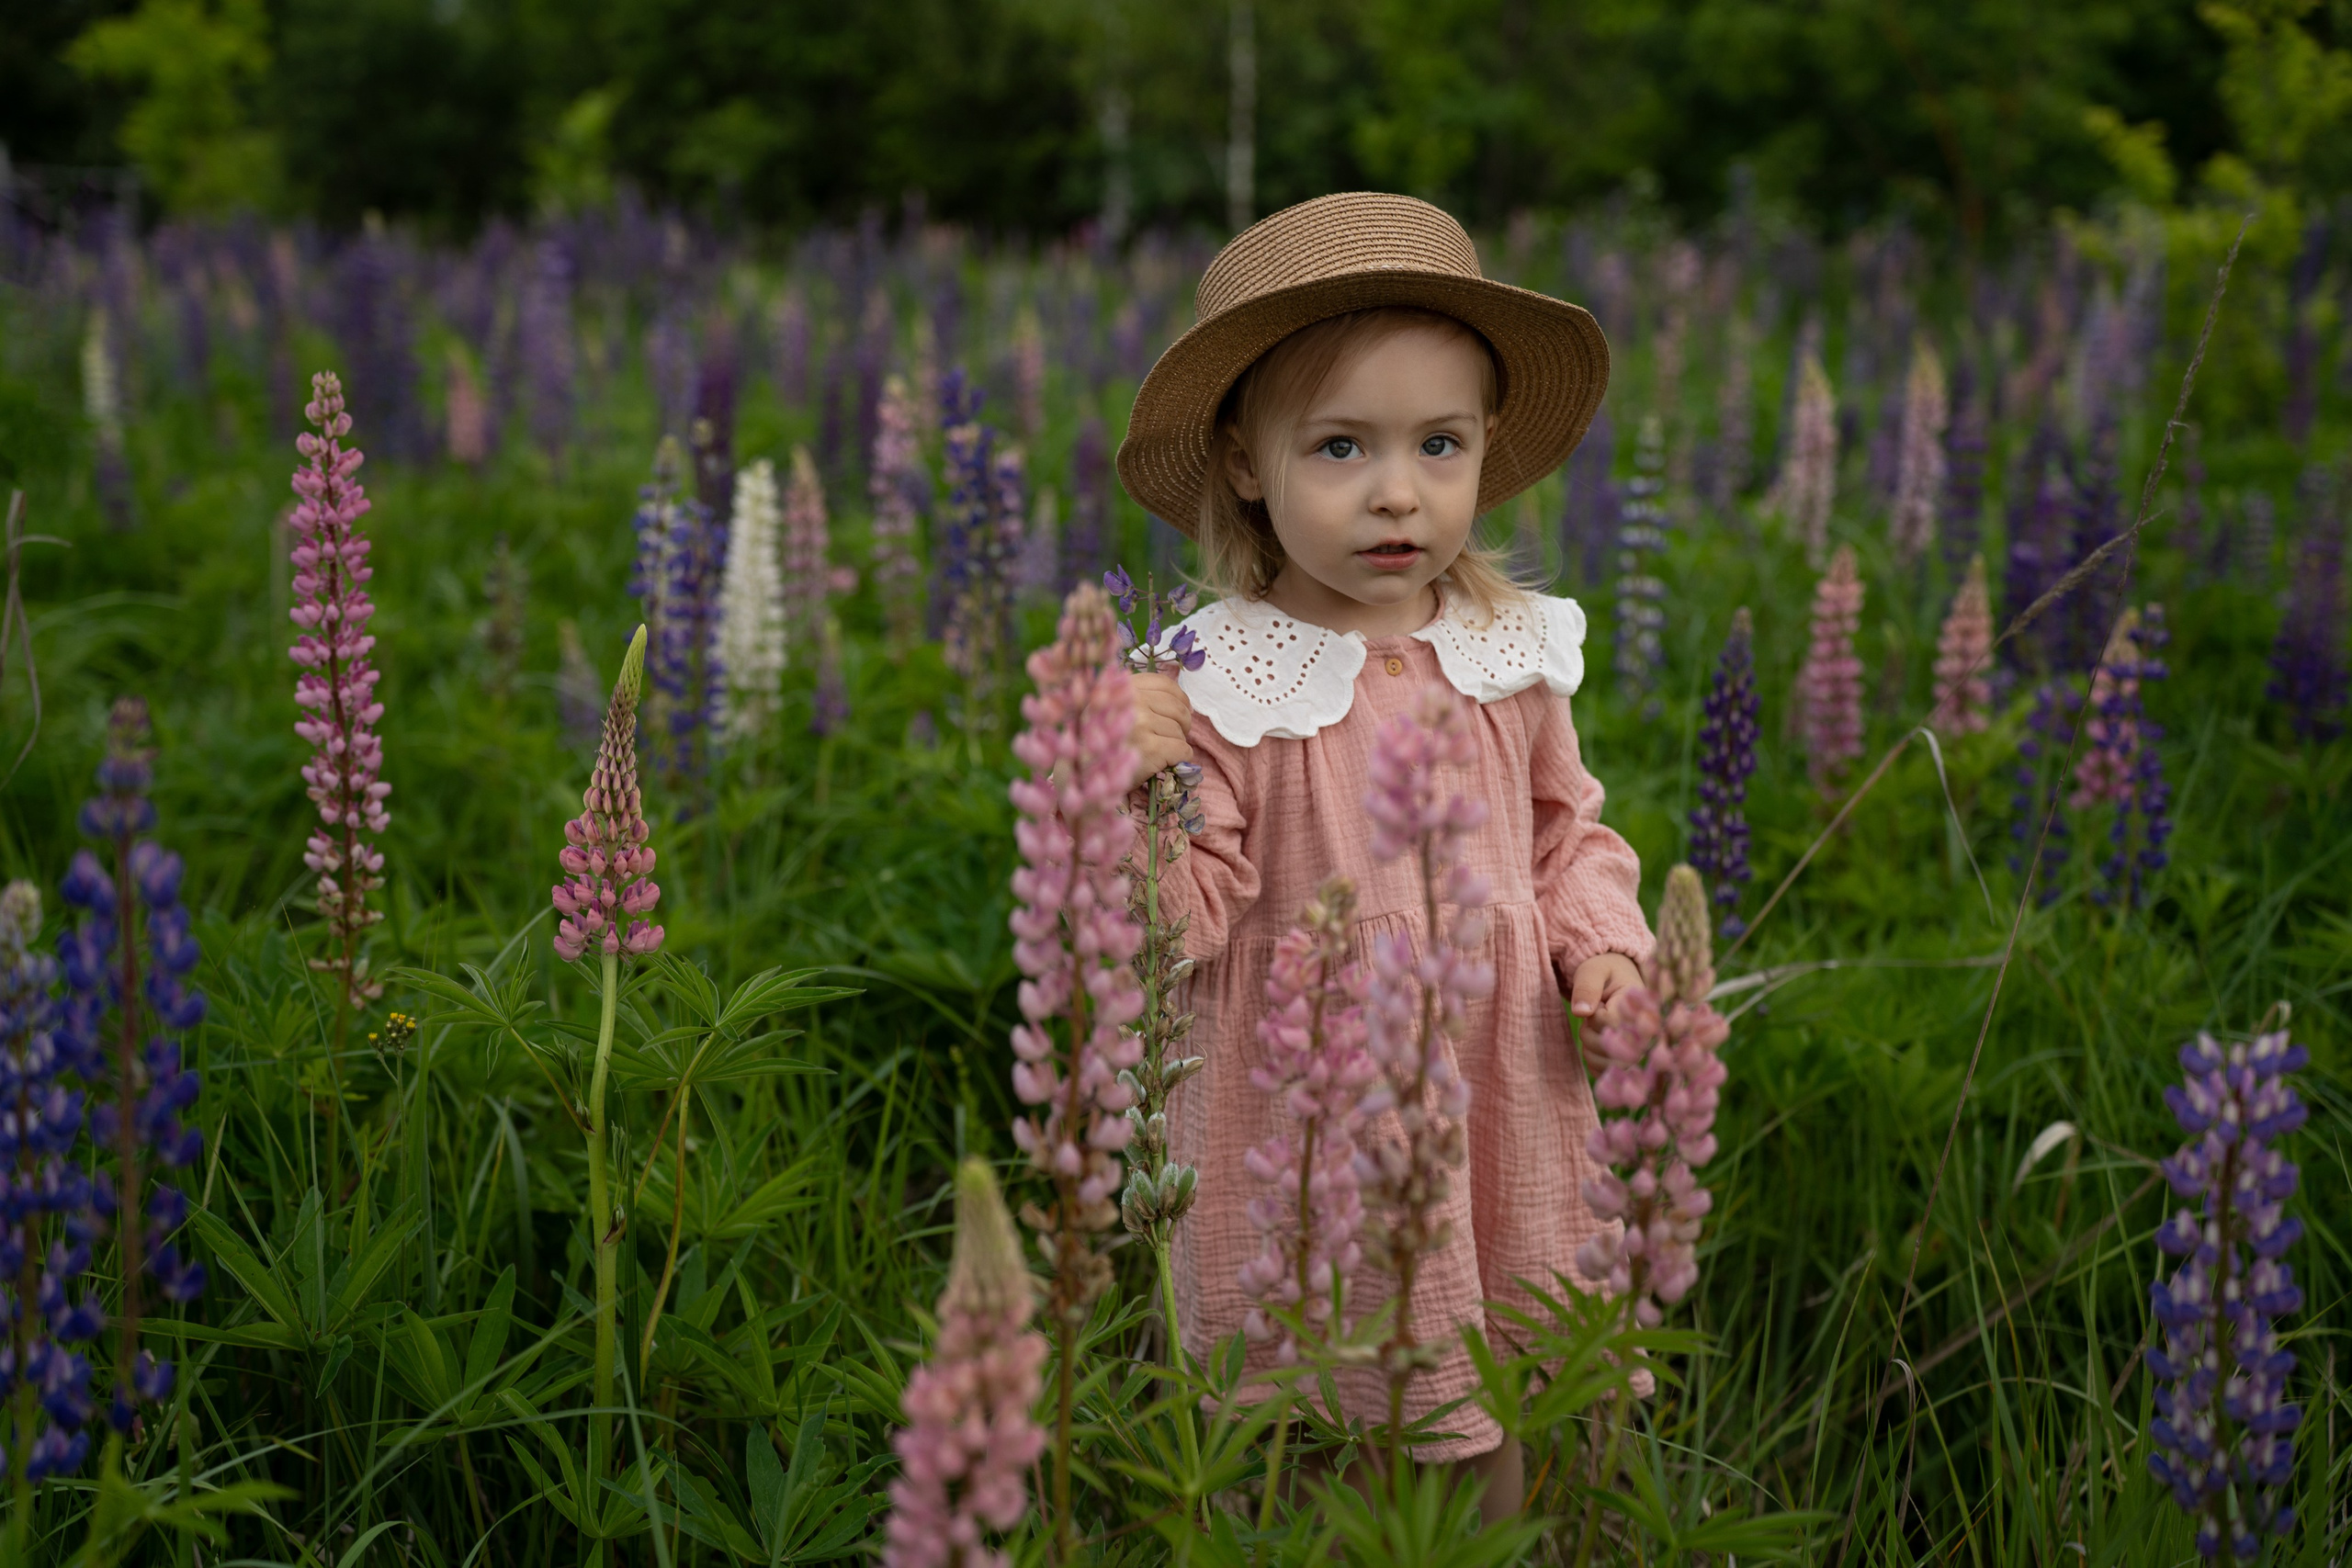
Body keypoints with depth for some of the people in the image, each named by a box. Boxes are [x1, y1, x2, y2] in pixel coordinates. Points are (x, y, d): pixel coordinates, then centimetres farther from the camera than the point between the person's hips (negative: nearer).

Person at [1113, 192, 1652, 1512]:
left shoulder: (1512, 655, 0)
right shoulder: (1215, 689, -14)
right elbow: (1172, 932, -14)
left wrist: (1604, 937, -2)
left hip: (1497, 1117, 4)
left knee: (1493, 1454, 16)